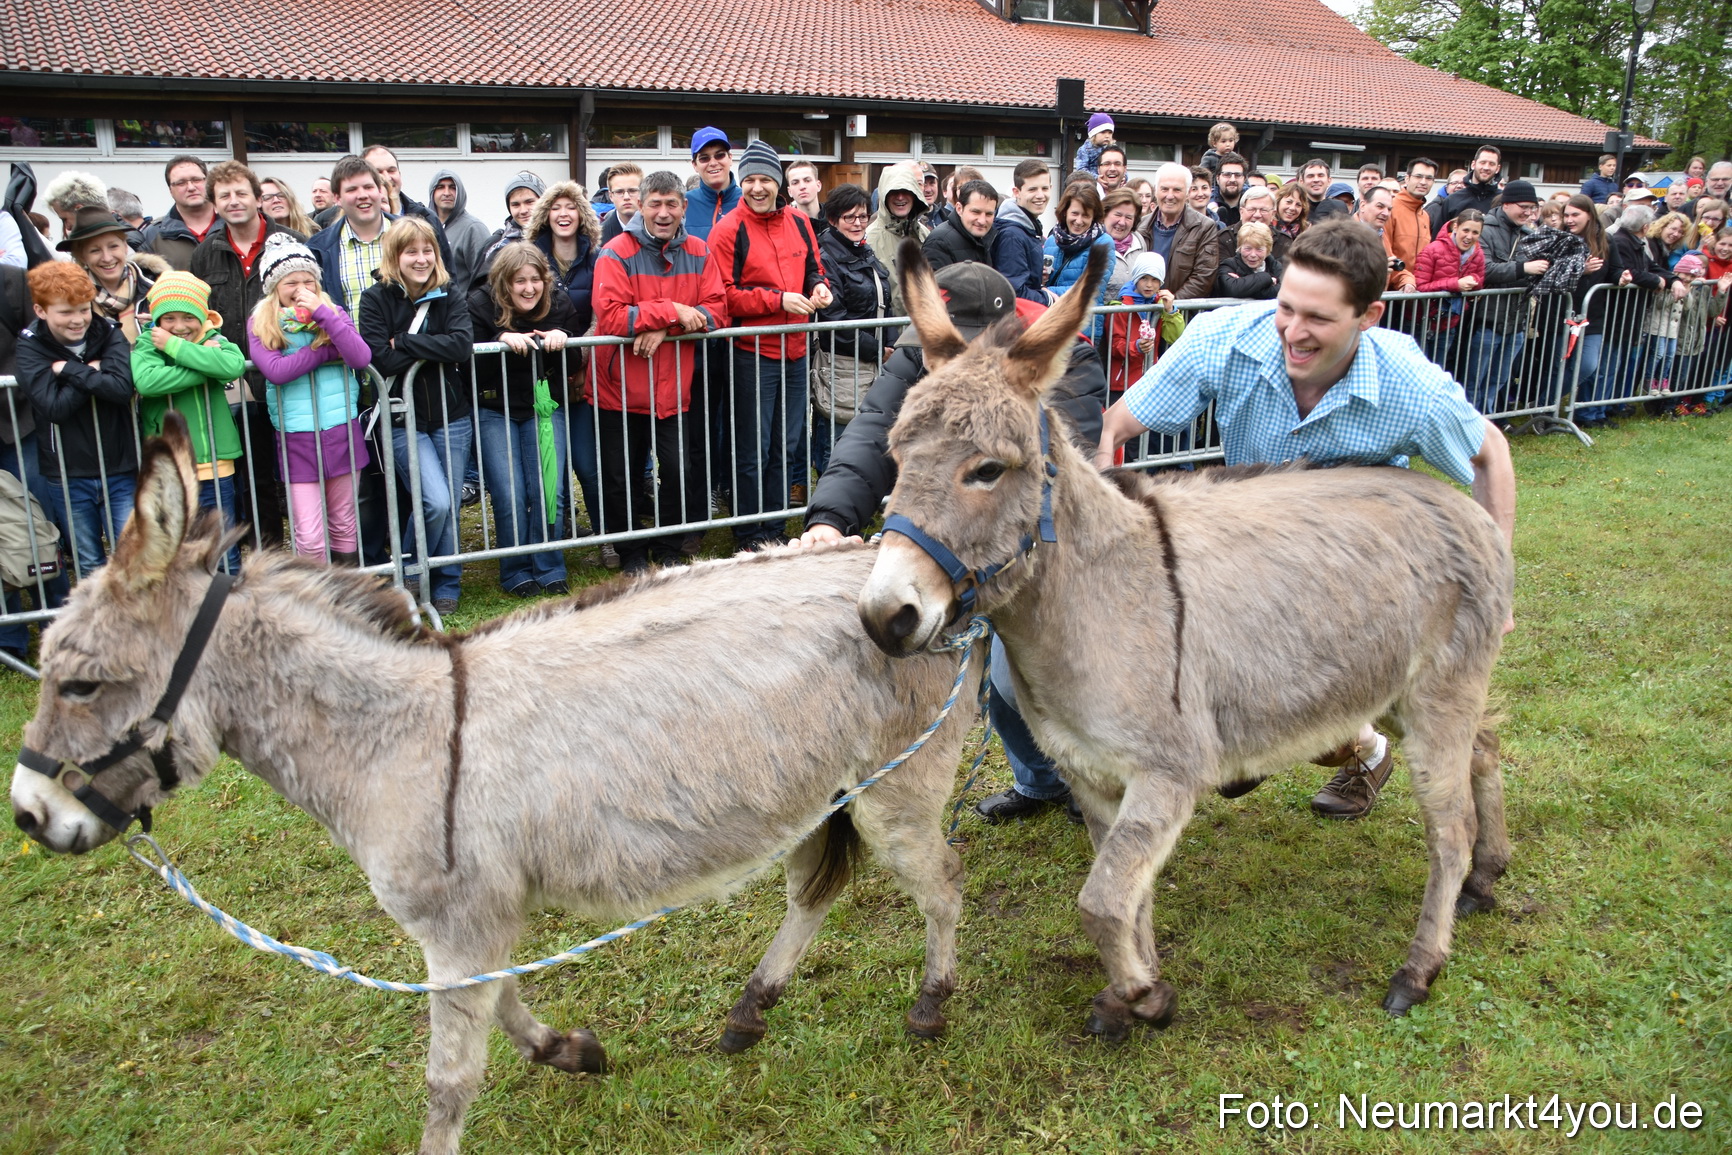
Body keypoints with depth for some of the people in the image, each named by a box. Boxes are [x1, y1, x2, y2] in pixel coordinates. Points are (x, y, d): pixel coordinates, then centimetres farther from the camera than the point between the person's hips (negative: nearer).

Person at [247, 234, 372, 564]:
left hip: (342, 431, 2)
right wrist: (327, 350, -13)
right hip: (296, 438, -1)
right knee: (309, 538, -6)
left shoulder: (332, 312, 6)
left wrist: (323, 313, -16)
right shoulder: (260, 323, 3)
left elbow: (361, 358, -11)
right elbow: (275, 370, -15)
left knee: (345, 527, 12)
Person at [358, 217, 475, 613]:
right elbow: (380, 359, -16)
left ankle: (445, 585, 24)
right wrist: (433, 349, -12)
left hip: (452, 416, 3)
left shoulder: (450, 295, 3)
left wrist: (404, 343, -16)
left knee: (449, 506, 5)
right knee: (435, 502, -16)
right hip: (404, 420, -3)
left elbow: (462, 345, -15)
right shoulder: (376, 299, -3)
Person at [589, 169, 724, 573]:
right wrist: (673, 310, -22)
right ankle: (632, 553, 28)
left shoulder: (698, 253, 4)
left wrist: (666, 329, -19)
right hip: (621, 388, -2)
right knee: (622, 478, 8)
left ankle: (669, 549, 27)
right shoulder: (616, 253, -9)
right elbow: (610, 316, -21)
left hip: (674, 388, 3)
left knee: (679, 471, 5)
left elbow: (717, 312, -5)